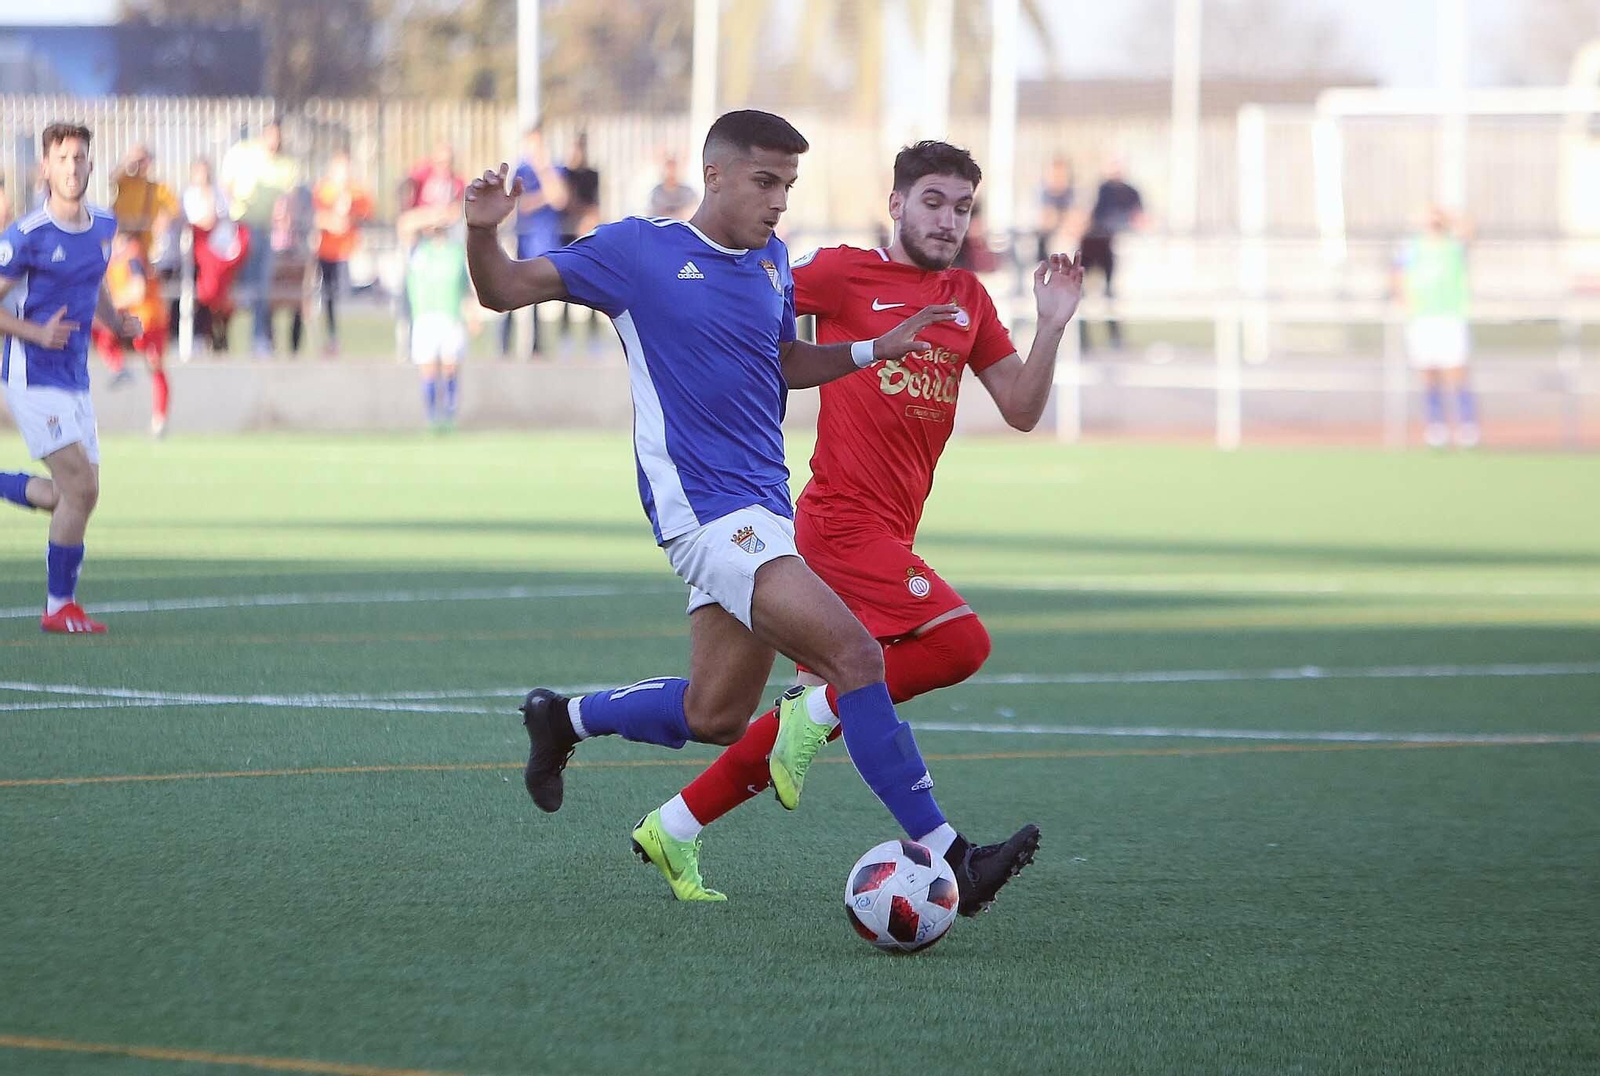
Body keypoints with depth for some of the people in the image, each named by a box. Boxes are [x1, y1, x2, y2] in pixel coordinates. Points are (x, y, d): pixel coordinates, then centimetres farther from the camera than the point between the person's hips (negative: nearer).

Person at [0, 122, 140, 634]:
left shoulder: (103, 226, 7)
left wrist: (116, 322, 7)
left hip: (75, 377, 8)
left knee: (75, 494, 9)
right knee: (81, 489, -13)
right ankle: (60, 607, -2)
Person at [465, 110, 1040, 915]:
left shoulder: (772, 260, 13)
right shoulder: (640, 250, -6)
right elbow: (504, 291, -2)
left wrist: (876, 349, 14)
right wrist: (482, 233, -23)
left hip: (763, 510, 8)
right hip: (705, 509, -8)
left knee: (714, 717, 12)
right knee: (854, 655, -20)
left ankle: (563, 719, 36)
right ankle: (943, 859, -19)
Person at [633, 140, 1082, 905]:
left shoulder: (968, 299, 16)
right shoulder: (844, 273, -3)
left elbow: (1022, 410, 13)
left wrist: (1051, 326, 1)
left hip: (885, 537, 8)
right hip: (845, 521, -8)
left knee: (819, 709, 10)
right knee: (961, 642, -23)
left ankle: (673, 829, 17)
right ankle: (817, 709, -7)